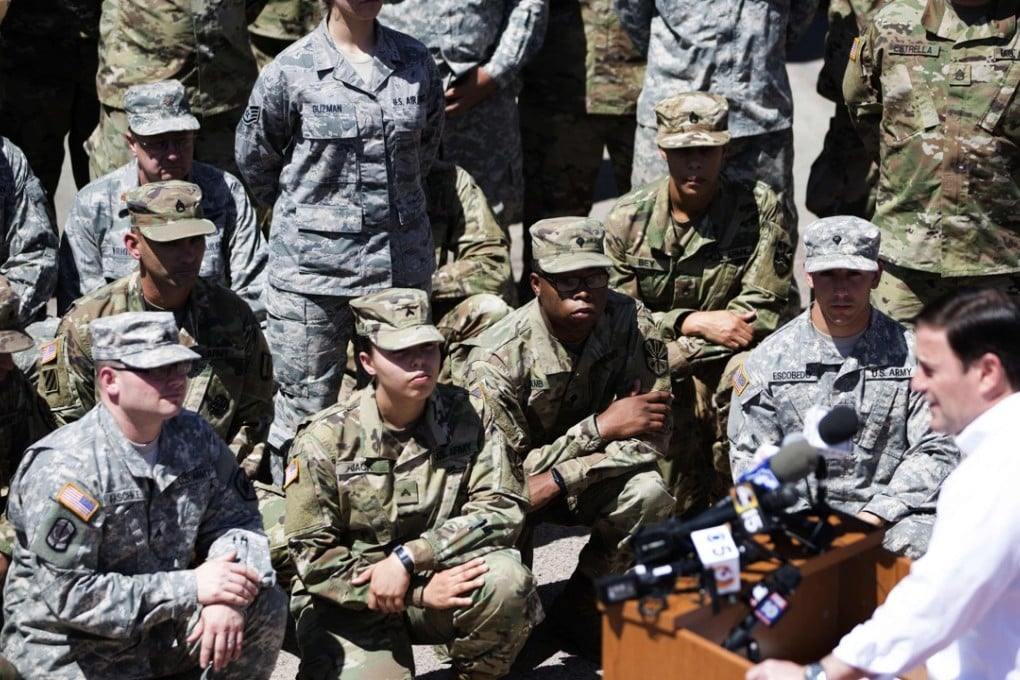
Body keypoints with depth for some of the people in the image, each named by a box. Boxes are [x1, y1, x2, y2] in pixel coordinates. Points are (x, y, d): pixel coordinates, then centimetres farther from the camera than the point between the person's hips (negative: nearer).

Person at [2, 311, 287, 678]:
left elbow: (236, 520, 2)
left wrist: (227, 598, -21)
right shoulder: (63, 468, -24)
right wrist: (191, 587, -28)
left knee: (265, 605, -11)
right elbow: (69, 595, -28)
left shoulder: (194, 437, -3)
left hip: (165, 628, 6)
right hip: (67, 645, -6)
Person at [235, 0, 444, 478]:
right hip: (311, 267, -3)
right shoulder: (291, 70, -6)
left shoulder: (415, 62, 4)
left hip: (401, 263, 3)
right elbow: (255, 161, 6)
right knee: (305, 408, 3)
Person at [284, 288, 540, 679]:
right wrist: (419, 594, -22)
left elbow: (501, 509, -13)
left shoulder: (467, 417, -5)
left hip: (443, 577, 1)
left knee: (505, 579, -29)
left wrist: (407, 559, -24)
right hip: (350, 599, -1)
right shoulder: (324, 440, -11)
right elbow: (313, 555, -13)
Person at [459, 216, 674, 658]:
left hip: (591, 477, 2)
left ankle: (579, 603, -4)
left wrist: (558, 481, -31)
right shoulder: (497, 360, -26)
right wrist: (600, 427, -29)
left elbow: (652, 437, -19)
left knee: (648, 494, -30)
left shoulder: (630, 322, -19)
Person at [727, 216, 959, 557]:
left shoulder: (911, 353, 6)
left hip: (894, 512, -1)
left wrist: (874, 515, -12)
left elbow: (935, 450, 1)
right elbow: (750, 456, 7)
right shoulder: (768, 359, 9)